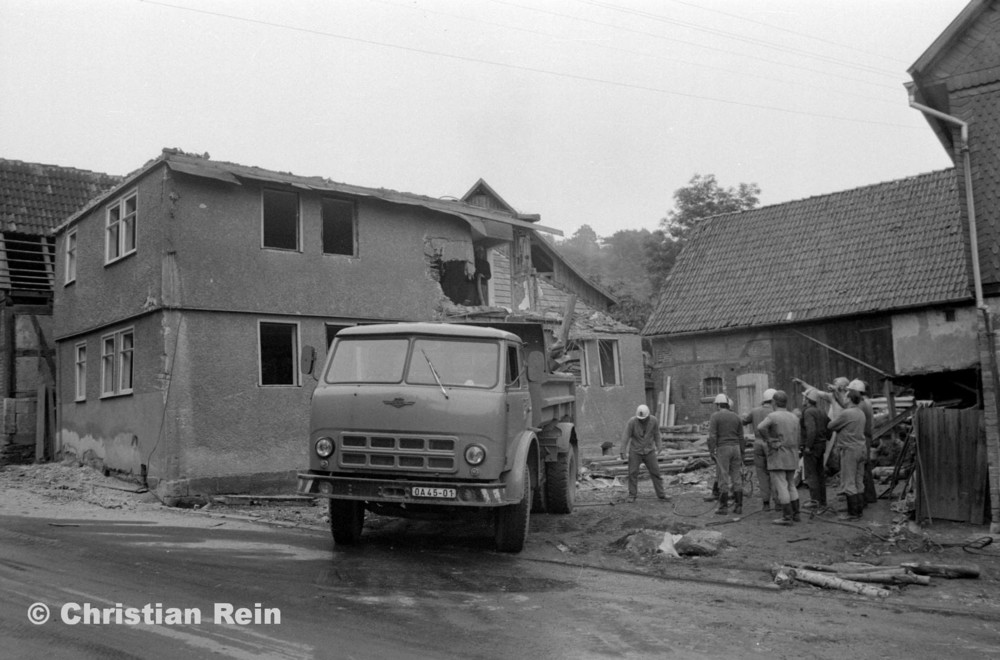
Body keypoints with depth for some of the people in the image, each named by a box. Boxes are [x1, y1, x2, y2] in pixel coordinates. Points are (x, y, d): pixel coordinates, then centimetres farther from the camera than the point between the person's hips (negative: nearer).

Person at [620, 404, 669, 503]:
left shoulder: (654, 421, -15)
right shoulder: (632, 421, -21)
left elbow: (656, 434, 2)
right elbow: (625, 436, -16)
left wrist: (658, 448, 11)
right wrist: (623, 452, -18)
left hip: (649, 451, 2)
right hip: (635, 451, -1)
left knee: (655, 473, 0)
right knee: (633, 474, -1)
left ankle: (661, 495, 7)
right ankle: (632, 496, 11)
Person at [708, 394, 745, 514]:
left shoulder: (715, 416, -6)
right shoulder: (736, 417, 9)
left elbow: (712, 436, -14)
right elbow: (741, 438, 9)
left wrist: (711, 452, -12)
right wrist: (741, 455, 13)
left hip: (722, 449, -5)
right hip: (735, 448, 5)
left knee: (723, 478, -2)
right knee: (736, 477, 7)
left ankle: (723, 507, -1)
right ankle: (738, 506, 6)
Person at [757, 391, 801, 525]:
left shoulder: (773, 416, -12)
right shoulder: (794, 418, 8)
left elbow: (761, 427, -30)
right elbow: (796, 440, 15)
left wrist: (770, 440, -19)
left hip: (777, 456, -6)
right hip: (792, 457, 6)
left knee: (780, 486, -4)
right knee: (791, 485, 15)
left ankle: (787, 516, -6)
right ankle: (795, 514, 16)